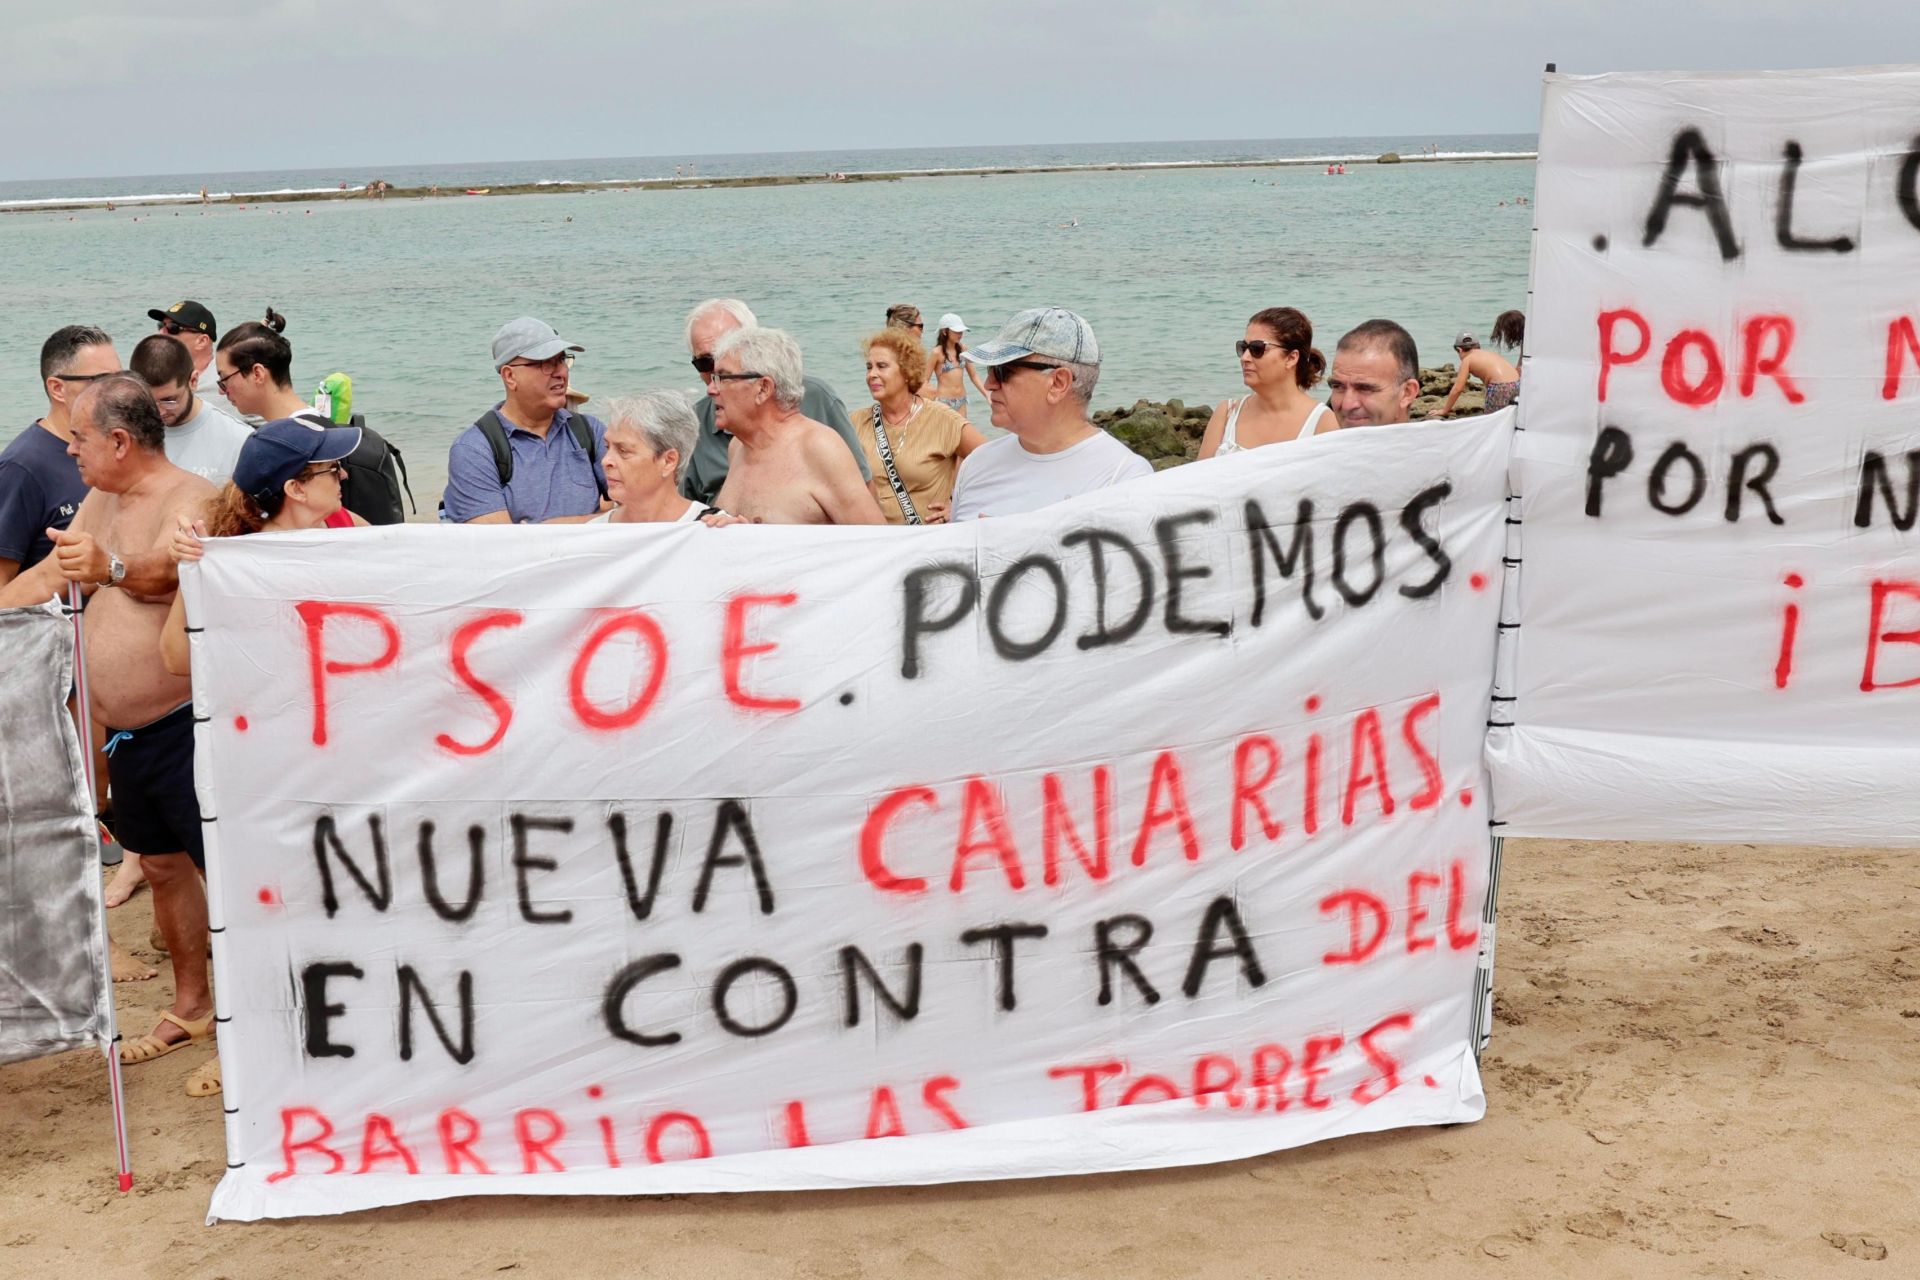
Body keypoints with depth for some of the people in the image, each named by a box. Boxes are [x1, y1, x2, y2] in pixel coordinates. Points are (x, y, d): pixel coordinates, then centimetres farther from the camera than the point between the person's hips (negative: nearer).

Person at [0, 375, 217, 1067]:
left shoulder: (190, 498, -17)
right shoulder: (102, 500, 12)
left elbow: (167, 570, -37)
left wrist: (112, 568, -57)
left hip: (186, 722, -9)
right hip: (128, 732, 9)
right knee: (162, 866, 18)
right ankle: (191, 1008, 32)